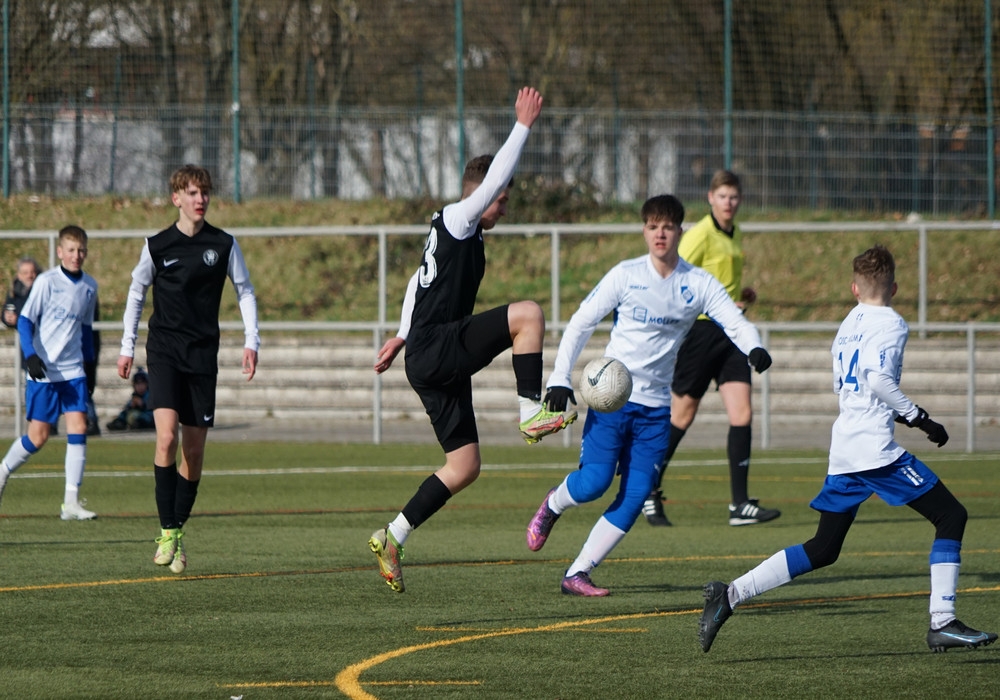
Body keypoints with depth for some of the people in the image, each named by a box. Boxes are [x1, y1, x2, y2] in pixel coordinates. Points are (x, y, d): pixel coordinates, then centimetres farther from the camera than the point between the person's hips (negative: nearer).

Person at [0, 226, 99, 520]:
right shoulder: (46, 281, -8)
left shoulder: (89, 286, 8)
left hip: (73, 370, 4)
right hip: (43, 372, -4)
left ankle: (71, 502, -10)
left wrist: (90, 361, 20)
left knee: (78, 426, -10)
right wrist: (30, 356, -18)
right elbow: (24, 320, -7)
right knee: (38, 436, -2)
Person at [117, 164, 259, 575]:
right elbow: (137, 291, 14)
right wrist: (127, 347, 13)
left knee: (194, 450, 3)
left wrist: (251, 342, 1)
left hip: (203, 355, 2)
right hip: (164, 351, -2)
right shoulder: (157, 245, 2)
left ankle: (179, 531, 17)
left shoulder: (224, 245, 3)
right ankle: (167, 532, -15)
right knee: (167, 437, -19)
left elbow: (245, 291, 11)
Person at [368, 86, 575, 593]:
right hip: (437, 348, -10)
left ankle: (393, 538, 10)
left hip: (429, 361, 10)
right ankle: (532, 413, -23)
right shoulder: (456, 220, -5)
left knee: (464, 467, 8)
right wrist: (523, 126, -15)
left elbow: (418, 283, 37)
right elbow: (494, 178, -18)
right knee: (528, 314, -23)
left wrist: (402, 336, 44)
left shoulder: (449, 235, 24)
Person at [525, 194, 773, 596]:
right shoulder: (625, 276, -4)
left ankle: (577, 574, 3)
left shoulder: (699, 285, 1)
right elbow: (580, 323, 0)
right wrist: (560, 379, -8)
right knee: (594, 482, -14)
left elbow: (735, 322, -6)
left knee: (635, 497, -4)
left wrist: (754, 348, -29)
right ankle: (553, 505, 22)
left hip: (656, 406, 3)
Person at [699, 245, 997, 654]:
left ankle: (731, 594, 4)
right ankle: (942, 623, -11)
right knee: (951, 516, -2)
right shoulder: (891, 323, -5)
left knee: (822, 550, 13)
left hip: (843, 451, 8)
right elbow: (878, 378, -20)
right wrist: (919, 419, -13)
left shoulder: (847, 326, 19)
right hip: (876, 449, -8)